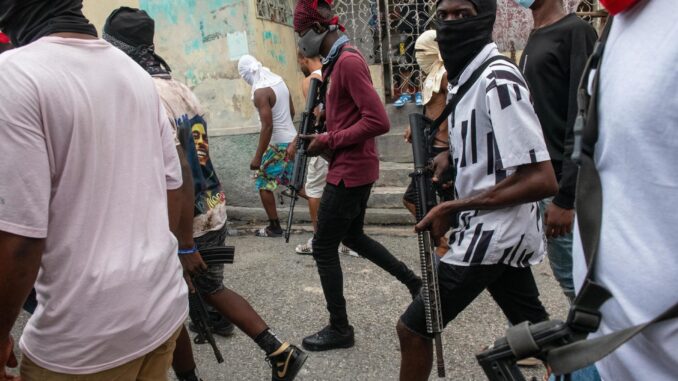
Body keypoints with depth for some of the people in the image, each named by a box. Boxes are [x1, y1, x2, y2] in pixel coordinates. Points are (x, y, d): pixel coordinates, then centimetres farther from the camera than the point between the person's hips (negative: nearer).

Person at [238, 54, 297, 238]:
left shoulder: (260, 91, -19)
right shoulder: (279, 80, 6)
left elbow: (267, 126, -24)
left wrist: (258, 156, -20)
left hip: (277, 144, -8)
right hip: (292, 138, 8)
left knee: (264, 184, 5)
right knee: (290, 179, 20)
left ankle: (274, 227, 10)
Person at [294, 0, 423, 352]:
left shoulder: (348, 62, -18)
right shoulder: (340, 61, 13)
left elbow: (378, 122, -26)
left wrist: (328, 141, -18)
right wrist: (323, 138, 6)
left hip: (350, 170, -10)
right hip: (354, 167, 10)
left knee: (323, 248, 0)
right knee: (353, 236, 23)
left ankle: (339, 329, 14)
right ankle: (414, 282, 32)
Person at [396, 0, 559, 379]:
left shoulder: (498, 80, -20)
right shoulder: (467, 75, 8)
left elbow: (542, 180, -25)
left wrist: (453, 207, -22)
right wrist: (451, 156, 4)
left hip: (493, 231, -9)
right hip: (501, 230, 9)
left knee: (413, 327, 1)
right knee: (534, 327, 22)